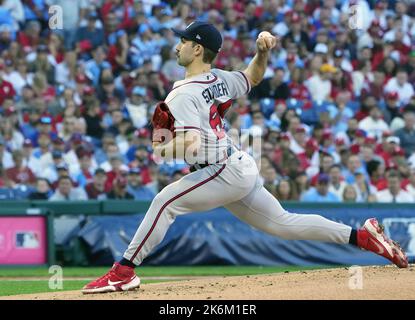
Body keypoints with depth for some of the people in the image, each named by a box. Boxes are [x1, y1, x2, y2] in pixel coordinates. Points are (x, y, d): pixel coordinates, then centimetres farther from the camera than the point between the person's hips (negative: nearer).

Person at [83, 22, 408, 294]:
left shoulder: (183, 94, -15)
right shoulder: (220, 80, 11)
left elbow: (191, 145, -26)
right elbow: (254, 77, 31)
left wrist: (161, 150, -8)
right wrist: (264, 50, 13)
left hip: (225, 173, -9)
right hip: (242, 169, 9)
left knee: (166, 201, -12)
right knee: (284, 223, 14)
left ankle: (124, 271, -17)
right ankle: (362, 236, 12)